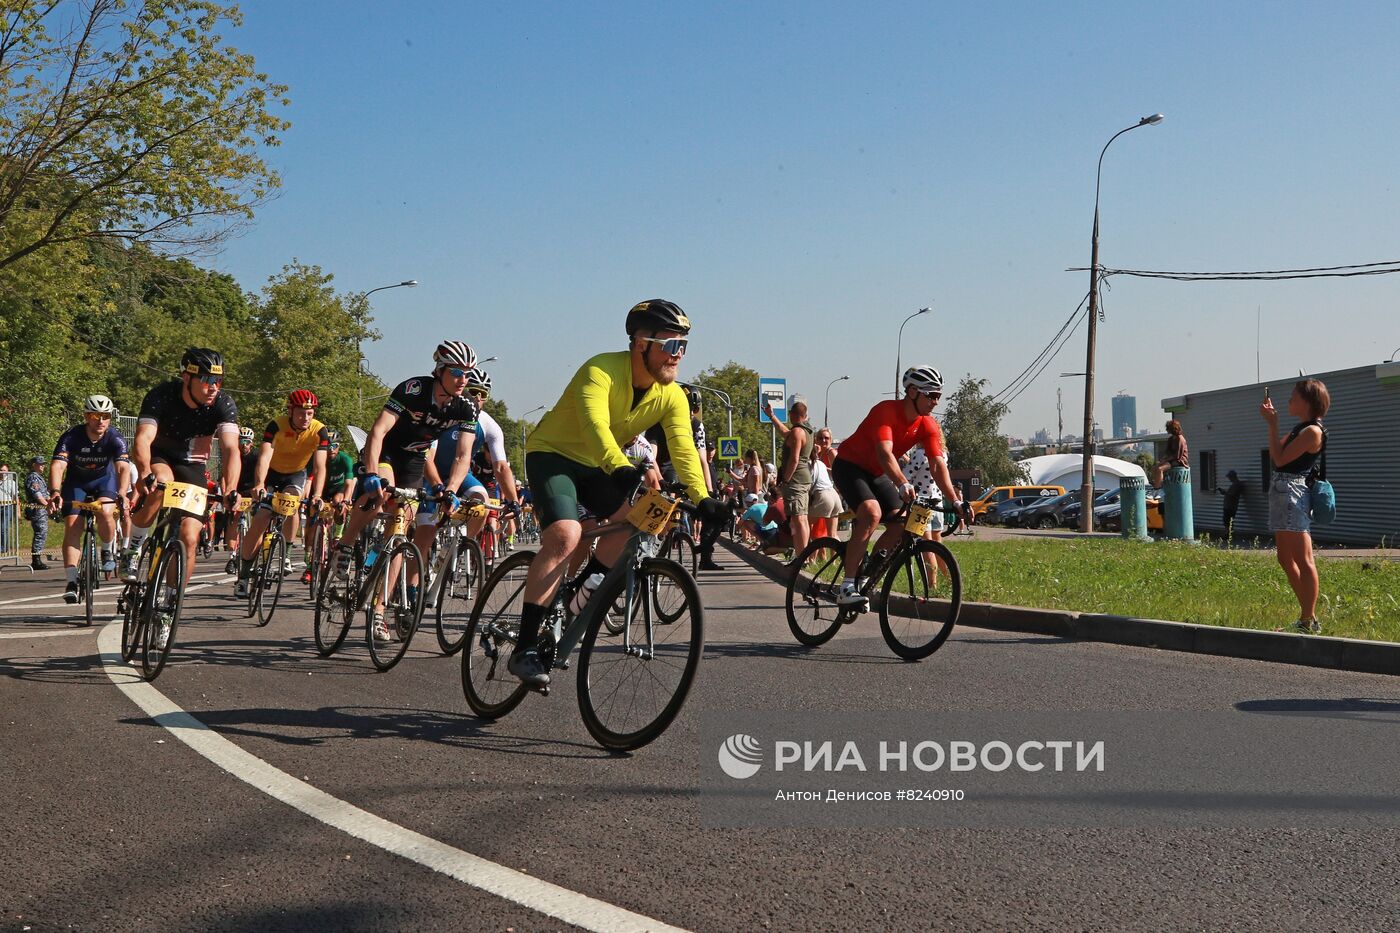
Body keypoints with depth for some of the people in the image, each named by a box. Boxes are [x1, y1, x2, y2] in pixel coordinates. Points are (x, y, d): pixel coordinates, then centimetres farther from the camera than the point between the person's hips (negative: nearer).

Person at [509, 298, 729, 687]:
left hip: (595, 466, 7)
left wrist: (703, 499, -37)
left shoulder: (672, 397, -11)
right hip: (552, 453, -7)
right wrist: (621, 469, -63)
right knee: (564, 536, -26)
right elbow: (595, 426, -45)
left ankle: (583, 590, 12)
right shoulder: (601, 371, -29)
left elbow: (684, 450, -21)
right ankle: (523, 650, -24)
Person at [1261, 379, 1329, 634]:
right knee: (1286, 560, 13)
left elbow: (1279, 459, -14)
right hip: (1282, 490, 11)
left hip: (1292, 491, -11)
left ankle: (1309, 621, -9)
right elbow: (1276, 453, 23)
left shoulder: (1313, 431, -11)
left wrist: (1272, 423, -10)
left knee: (1303, 560, -9)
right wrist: (1271, 420, 20)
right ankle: (1307, 617, 19)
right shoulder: (1301, 428, 18)